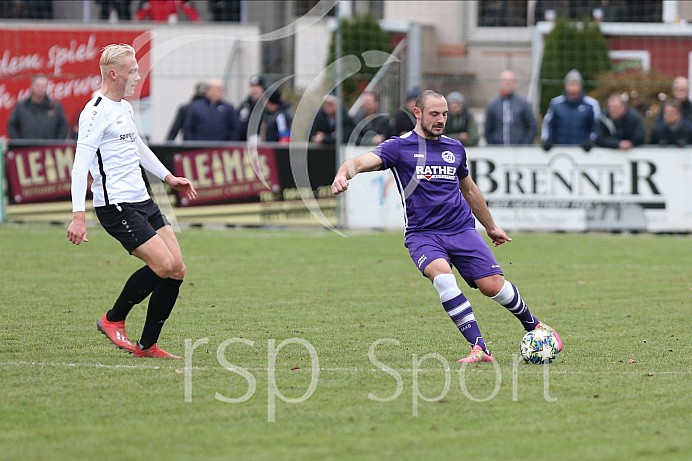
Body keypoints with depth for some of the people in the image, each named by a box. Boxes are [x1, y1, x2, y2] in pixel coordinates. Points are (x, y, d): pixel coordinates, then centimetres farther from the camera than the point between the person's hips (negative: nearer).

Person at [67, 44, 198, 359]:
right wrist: (78, 215, -25)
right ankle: (113, 320, 2)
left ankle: (147, 346, 9)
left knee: (177, 270, 1)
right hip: (116, 206, -9)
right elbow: (80, 164, -19)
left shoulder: (125, 107, 16)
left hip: (142, 201, 10)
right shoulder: (96, 112, -14)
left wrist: (168, 177, 35)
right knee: (163, 264, -18)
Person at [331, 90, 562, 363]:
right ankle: (479, 348, -29)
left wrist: (491, 227, 37)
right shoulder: (399, 147, 0)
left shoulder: (455, 148, 14)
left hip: (462, 230, 3)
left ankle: (532, 324, 20)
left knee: (493, 286, -10)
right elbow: (362, 162, -16)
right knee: (442, 276, -31)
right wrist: (343, 174, -39)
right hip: (422, 234, -3)